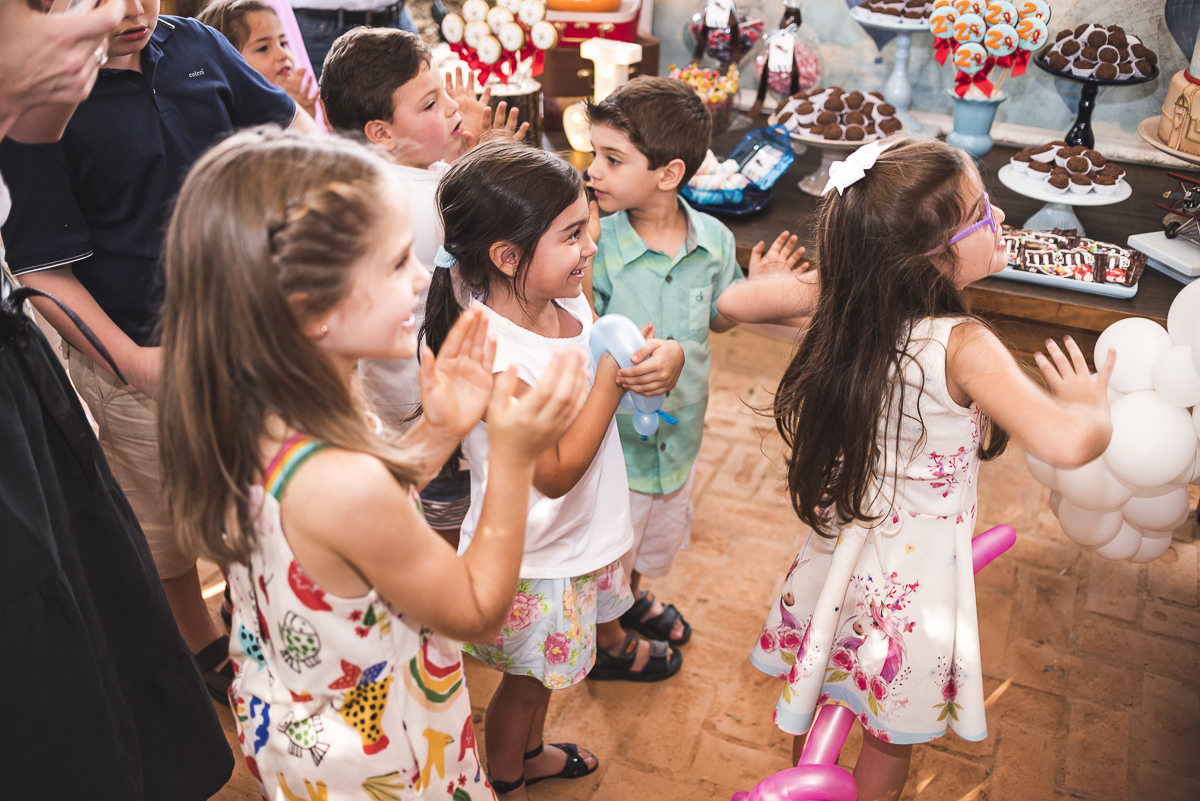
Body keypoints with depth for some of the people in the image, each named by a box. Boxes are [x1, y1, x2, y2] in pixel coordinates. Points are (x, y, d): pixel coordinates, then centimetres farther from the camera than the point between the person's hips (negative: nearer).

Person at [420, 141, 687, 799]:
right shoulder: (494, 357, -33)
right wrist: (613, 376, -28)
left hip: (578, 539, 7)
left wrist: (652, 359, -14)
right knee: (526, 682, 18)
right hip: (531, 562, -7)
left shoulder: (568, 301, -8)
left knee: (542, 671, 30)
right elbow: (556, 472, -28)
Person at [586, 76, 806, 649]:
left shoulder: (714, 241, -10)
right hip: (612, 437, -4)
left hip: (679, 434, 4)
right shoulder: (596, 247, -23)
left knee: (660, 536, 30)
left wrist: (755, 288, -11)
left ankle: (634, 598, 62)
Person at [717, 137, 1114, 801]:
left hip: (842, 549, 6)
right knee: (890, 745, 23)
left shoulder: (845, 303, -12)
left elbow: (733, 302, -1)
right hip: (913, 585, -6)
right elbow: (1066, 444, -40)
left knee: (819, 702, 32)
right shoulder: (962, 346, -29)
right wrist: (1092, 406, -19)